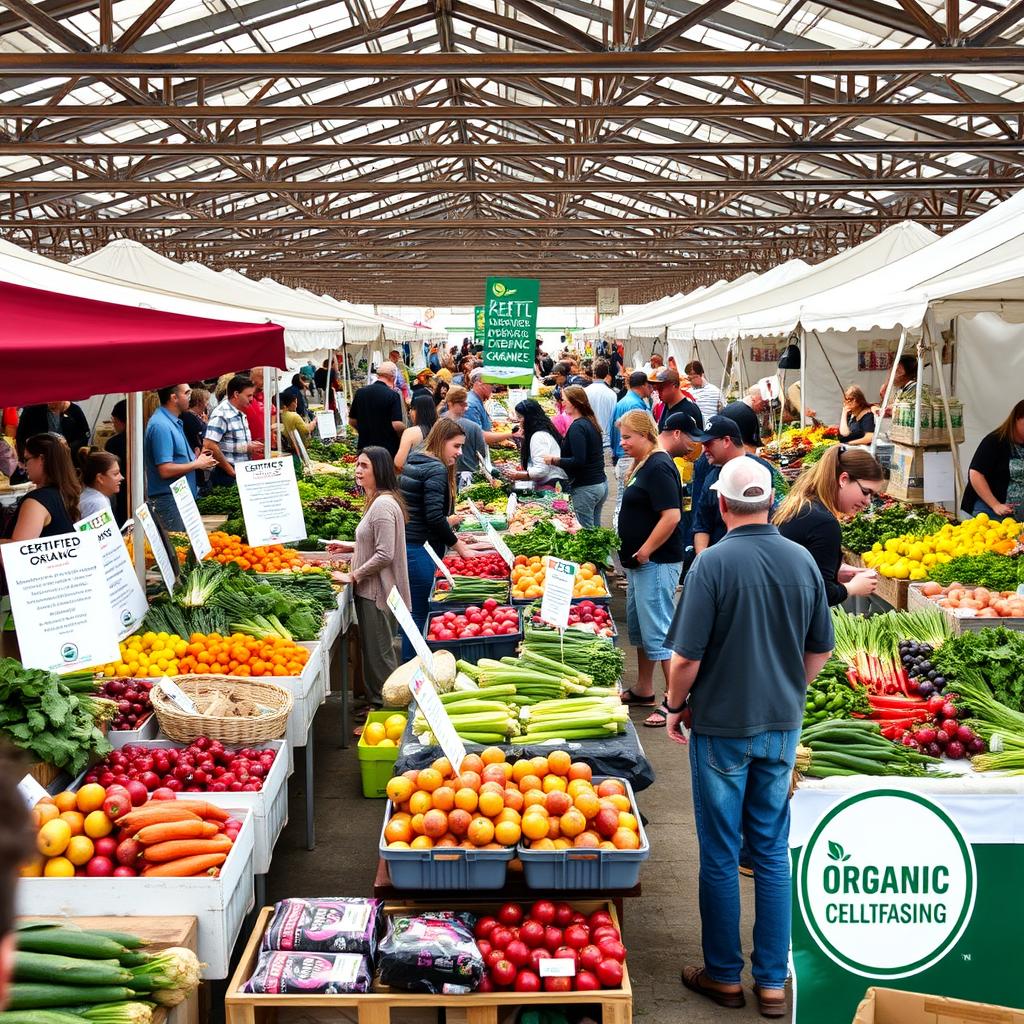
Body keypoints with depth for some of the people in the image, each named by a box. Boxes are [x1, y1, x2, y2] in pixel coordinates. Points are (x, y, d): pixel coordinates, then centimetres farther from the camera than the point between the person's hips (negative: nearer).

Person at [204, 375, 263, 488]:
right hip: (227, 475, -8)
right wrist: (230, 470, -15)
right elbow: (209, 445, -23)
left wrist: (250, 447, 4)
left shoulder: (241, 414, 14)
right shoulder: (221, 414, -14)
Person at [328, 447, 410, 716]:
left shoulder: (383, 505, -20)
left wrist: (353, 576, -17)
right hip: (371, 590, 10)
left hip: (378, 593, -10)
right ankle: (375, 702, 27)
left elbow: (385, 554, -24)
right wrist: (351, 547, 17)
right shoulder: (377, 501, 14)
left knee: (380, 653, -1)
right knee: (372, 650, 17)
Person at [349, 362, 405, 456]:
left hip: (364, 446, 5)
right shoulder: (393, 395, -12)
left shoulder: (360, 392, 4)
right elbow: (397, 425, -19)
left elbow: (352, 421, 10)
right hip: (388, 447, -5)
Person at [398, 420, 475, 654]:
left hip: (405, 545, 10)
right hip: (420, 551, -10)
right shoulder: (436, 470, -15)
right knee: (419, 613, -3)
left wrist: (447, 521, 26)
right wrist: (455, 543, -10)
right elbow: (434, 517, -21)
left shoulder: (413, 462, 14)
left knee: (413, 611, 15)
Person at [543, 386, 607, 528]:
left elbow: (578, 461, -23)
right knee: (595, 528, 14)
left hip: (585, 488, -9)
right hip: (601, 483, 9)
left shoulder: (577, 427, -17)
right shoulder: (590, 422, 11)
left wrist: (554, 460, -13)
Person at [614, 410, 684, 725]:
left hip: (657, 563, -11)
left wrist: (644, 552, -21)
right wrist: (633, 555, 16)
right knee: (638, 626, 19)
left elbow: (671, 515, -26)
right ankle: (643, 691, 32)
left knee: (658, 631, -8)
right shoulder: (642, 465, 12)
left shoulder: (658, 467, -18)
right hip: (640, 562, 11)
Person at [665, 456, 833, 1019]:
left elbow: (687, 656, -17)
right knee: (773, 854, 13)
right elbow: (820, 650, 6)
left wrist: (676, 705, 1)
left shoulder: (714, 562, -18)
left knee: (720, 856, 9)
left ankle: (723, 976, 21)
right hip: (782, 726, 4)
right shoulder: (803, 561, -3)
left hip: (722, 726, -4)